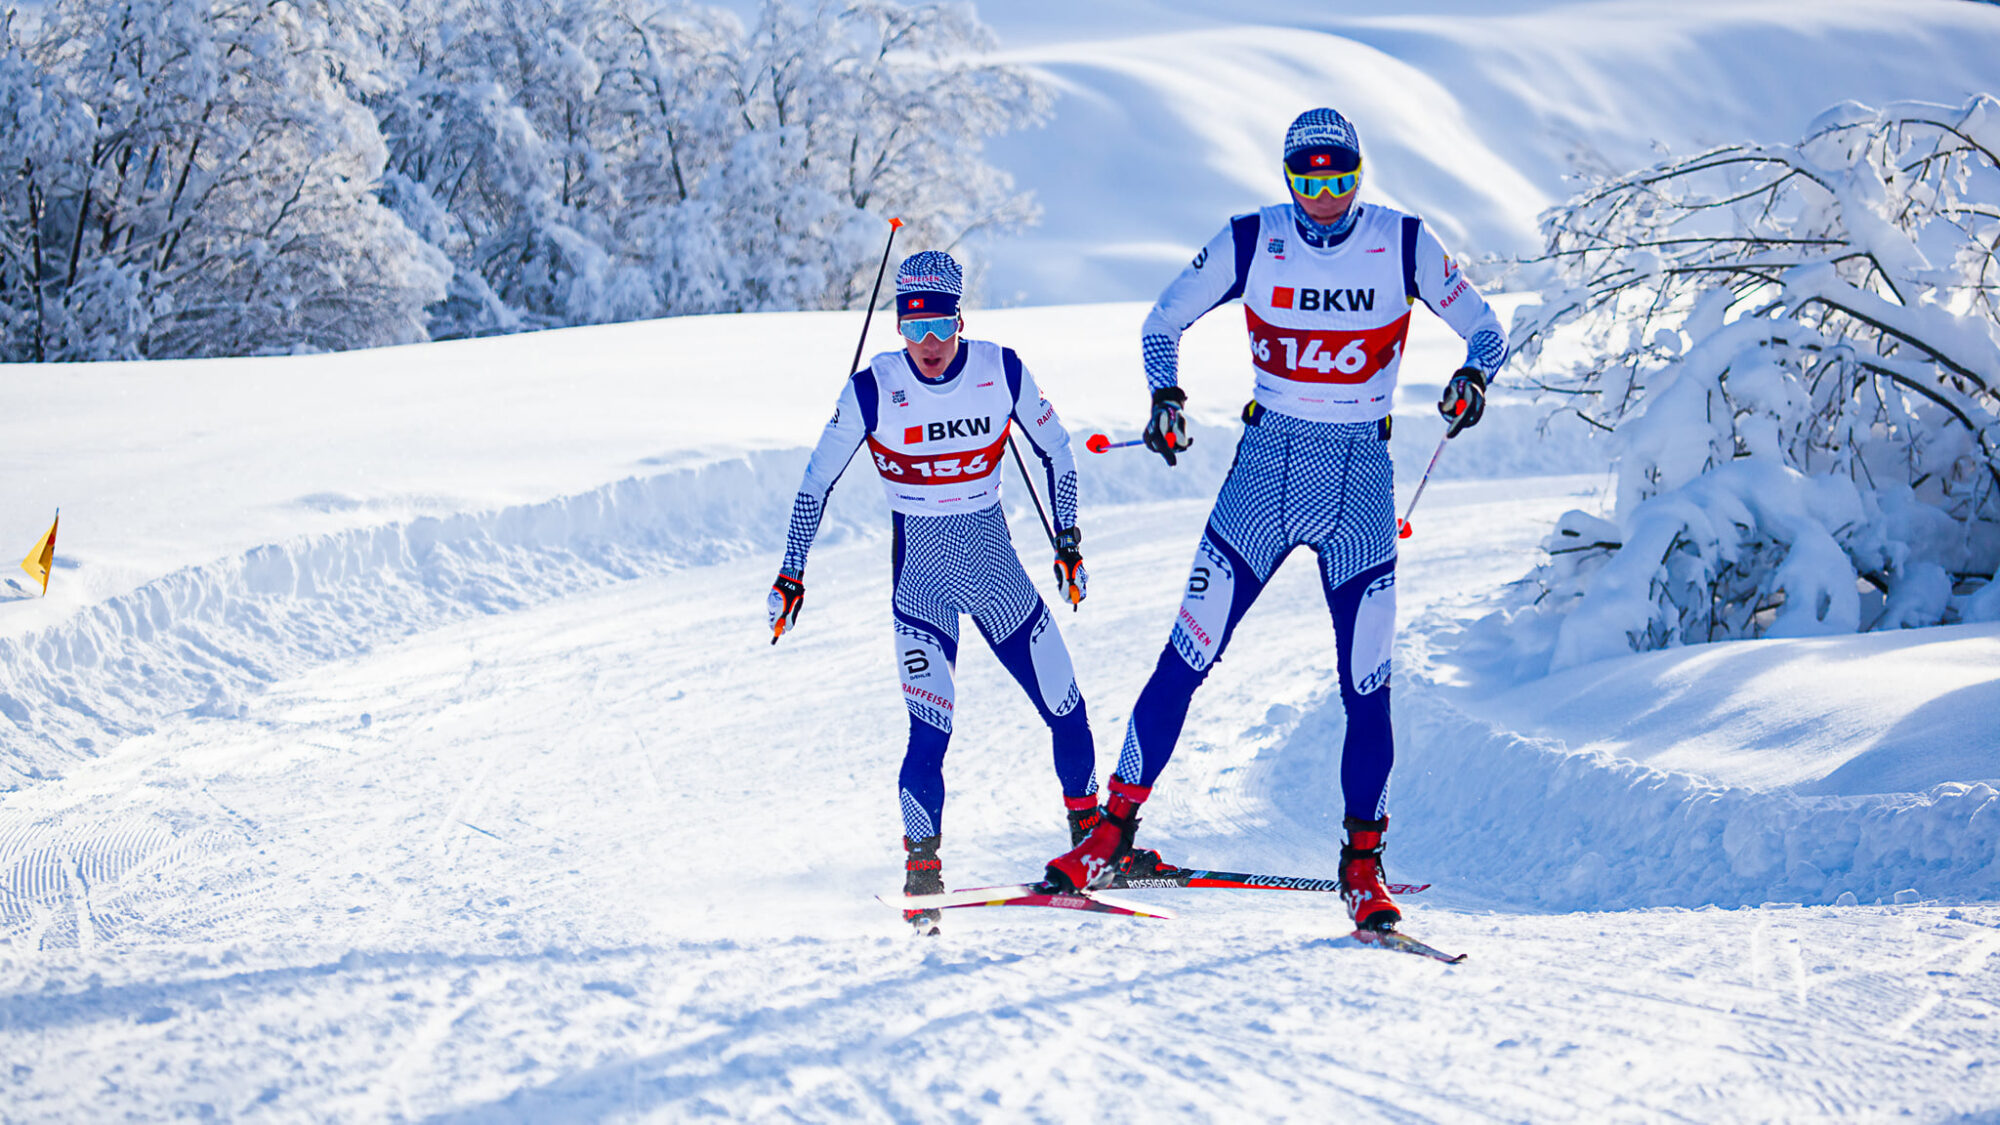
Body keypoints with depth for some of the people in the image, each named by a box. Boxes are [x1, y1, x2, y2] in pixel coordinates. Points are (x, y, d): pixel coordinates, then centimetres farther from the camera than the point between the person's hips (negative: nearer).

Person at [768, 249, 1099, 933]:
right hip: (921, 579, -2)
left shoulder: (1001, 371, -8)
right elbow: (818, 480, -1)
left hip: (995, 564, 3)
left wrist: (1068, 537, 8)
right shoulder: (874, 388, -13)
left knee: (1066, 712, 6)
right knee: (932, 729, -18)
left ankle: (1091, 832, 29)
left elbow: (1055, 450, 9)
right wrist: (791, 573, 0)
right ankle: (921, 869, -4)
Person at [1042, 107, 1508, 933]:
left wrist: (1474, 376, -19)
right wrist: (1166, 395, -11)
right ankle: (1116, 829, 4)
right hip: (1267, 467, 0)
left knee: (1367, 683, -3)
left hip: (1362, 478, 0)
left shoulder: (1404, 245, -4)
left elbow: (1484, 329, 3)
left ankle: (1363, 864, 10)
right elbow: (1164, 322, 8)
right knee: (1188, 655, -5)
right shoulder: (1250, 242, -3)